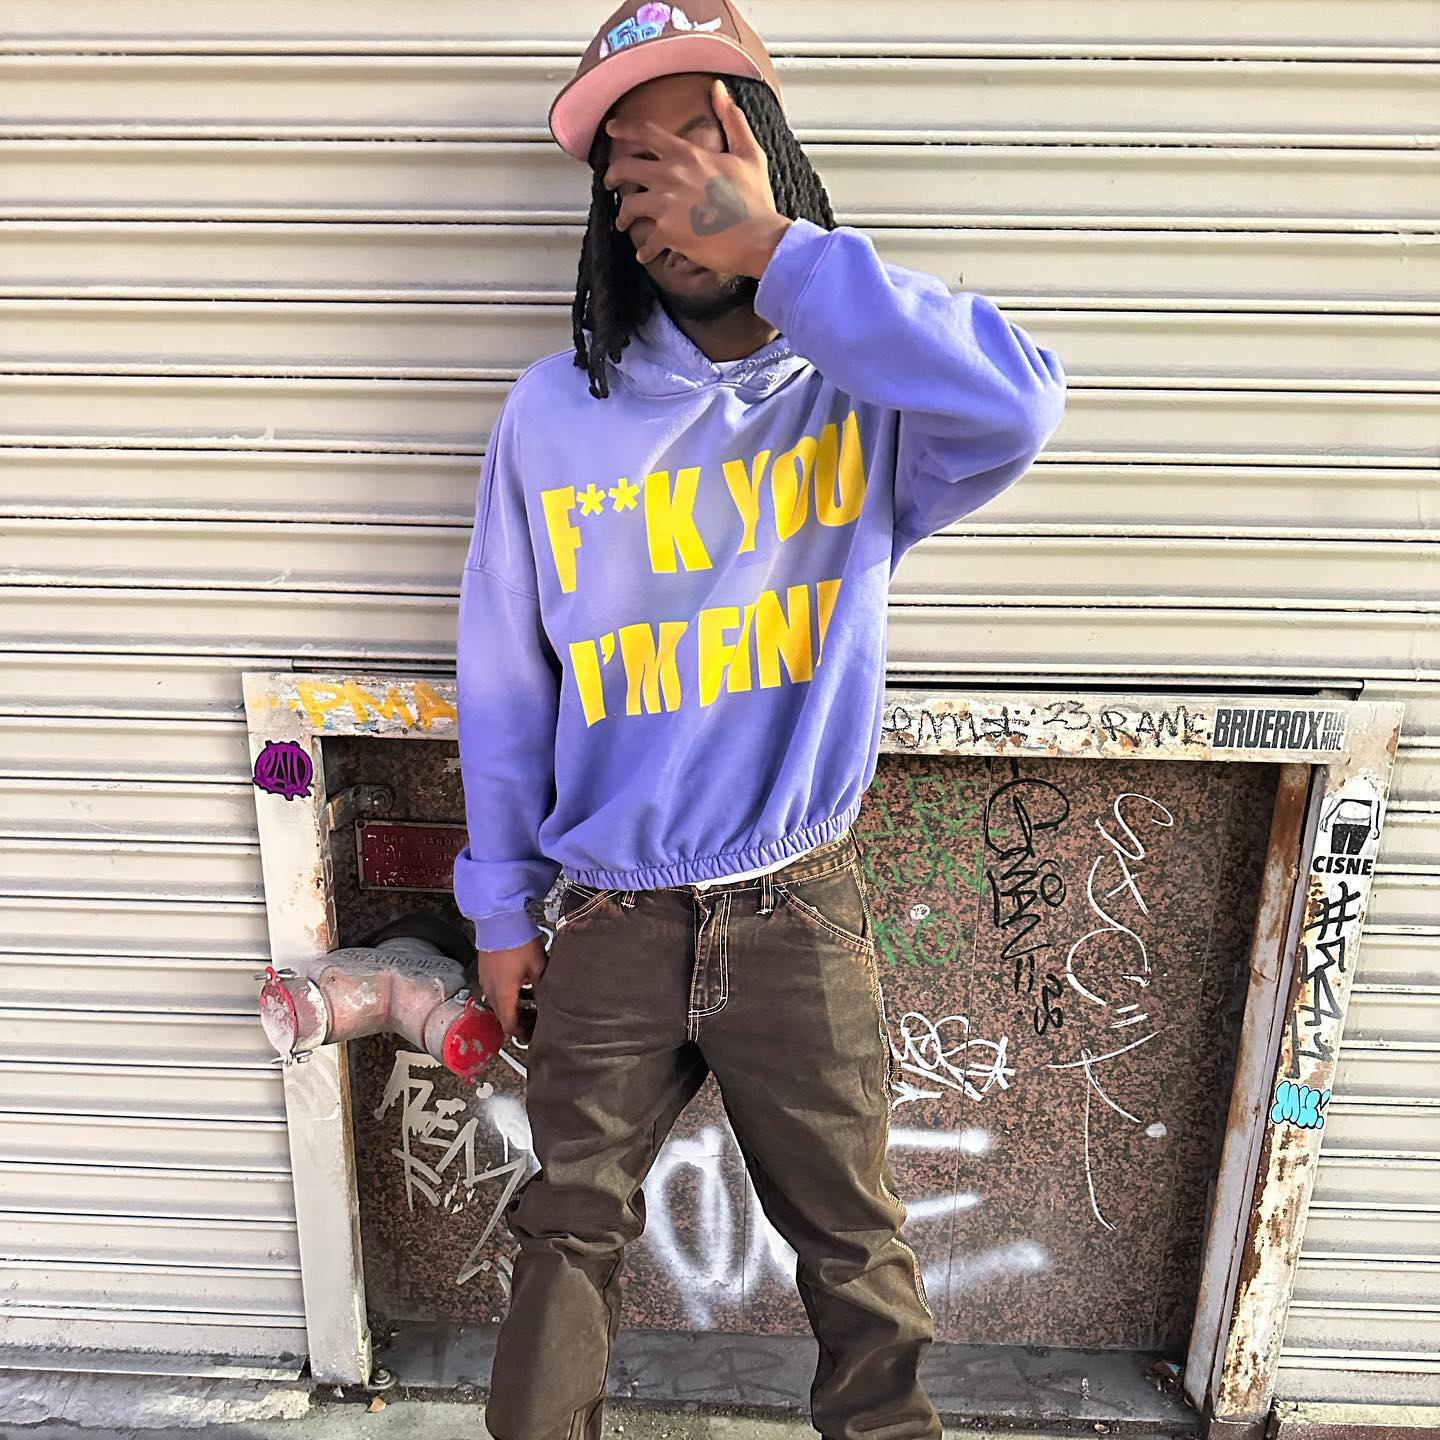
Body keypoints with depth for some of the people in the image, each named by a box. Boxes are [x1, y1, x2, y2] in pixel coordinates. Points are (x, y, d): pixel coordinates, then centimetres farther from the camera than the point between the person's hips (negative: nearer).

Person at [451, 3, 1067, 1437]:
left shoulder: (864, 391, -8)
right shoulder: (552, 413, -4)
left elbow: (1013, 404, -33)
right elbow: (502, 676, 2)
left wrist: (771, 247, -28)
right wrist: (498, 904, 6)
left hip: (800, 914, 0)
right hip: (610, 924, 1)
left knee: (854, 1245, 19)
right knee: (568, 1233, 18)